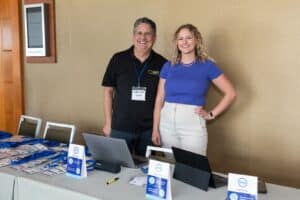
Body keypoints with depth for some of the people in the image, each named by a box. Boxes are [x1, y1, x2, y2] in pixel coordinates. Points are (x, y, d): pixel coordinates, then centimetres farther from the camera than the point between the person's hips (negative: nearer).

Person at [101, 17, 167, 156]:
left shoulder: (162, 63, -3)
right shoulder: (118, 59, -3)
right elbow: (108, 90, 2)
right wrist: (108, 122, 1)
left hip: (149, 129, 1)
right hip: (120, 128, 0)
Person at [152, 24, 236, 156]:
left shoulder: (207, 66, -1)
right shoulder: (168, 66, 6)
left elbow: (230, 93, 1)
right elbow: (159, 99, 5)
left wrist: (212, 114, -3)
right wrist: (155, 129, 0)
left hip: (193, 125, -2)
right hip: (166, 124, 3)